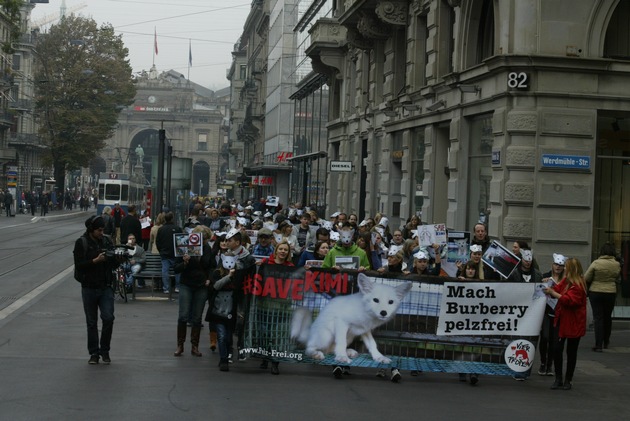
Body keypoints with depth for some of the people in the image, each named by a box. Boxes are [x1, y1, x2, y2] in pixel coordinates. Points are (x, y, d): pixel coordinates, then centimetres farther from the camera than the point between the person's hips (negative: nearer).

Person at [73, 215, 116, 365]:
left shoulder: (106, 241, 5)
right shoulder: (81, 243, -4)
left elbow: (113, 263, 10)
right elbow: (79, 265, -13)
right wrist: (96, 260, -23)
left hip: (106, 287, 2)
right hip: (89, 288, -2)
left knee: (108, 318, -9)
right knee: (91, 323, 7)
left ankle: (105, 351, 8)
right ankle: (94, 353, 16)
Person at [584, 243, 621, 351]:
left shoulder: (596, 263, -13)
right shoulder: (617, 265, -4)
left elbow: (586, 279, -10)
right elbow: (617, 280, 7)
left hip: (595, 293, -3)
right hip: (611, 292, 3)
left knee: (598, 318, 1)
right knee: (608, 317, 19)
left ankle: (599, 345, -4)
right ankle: (606, 342, 32)